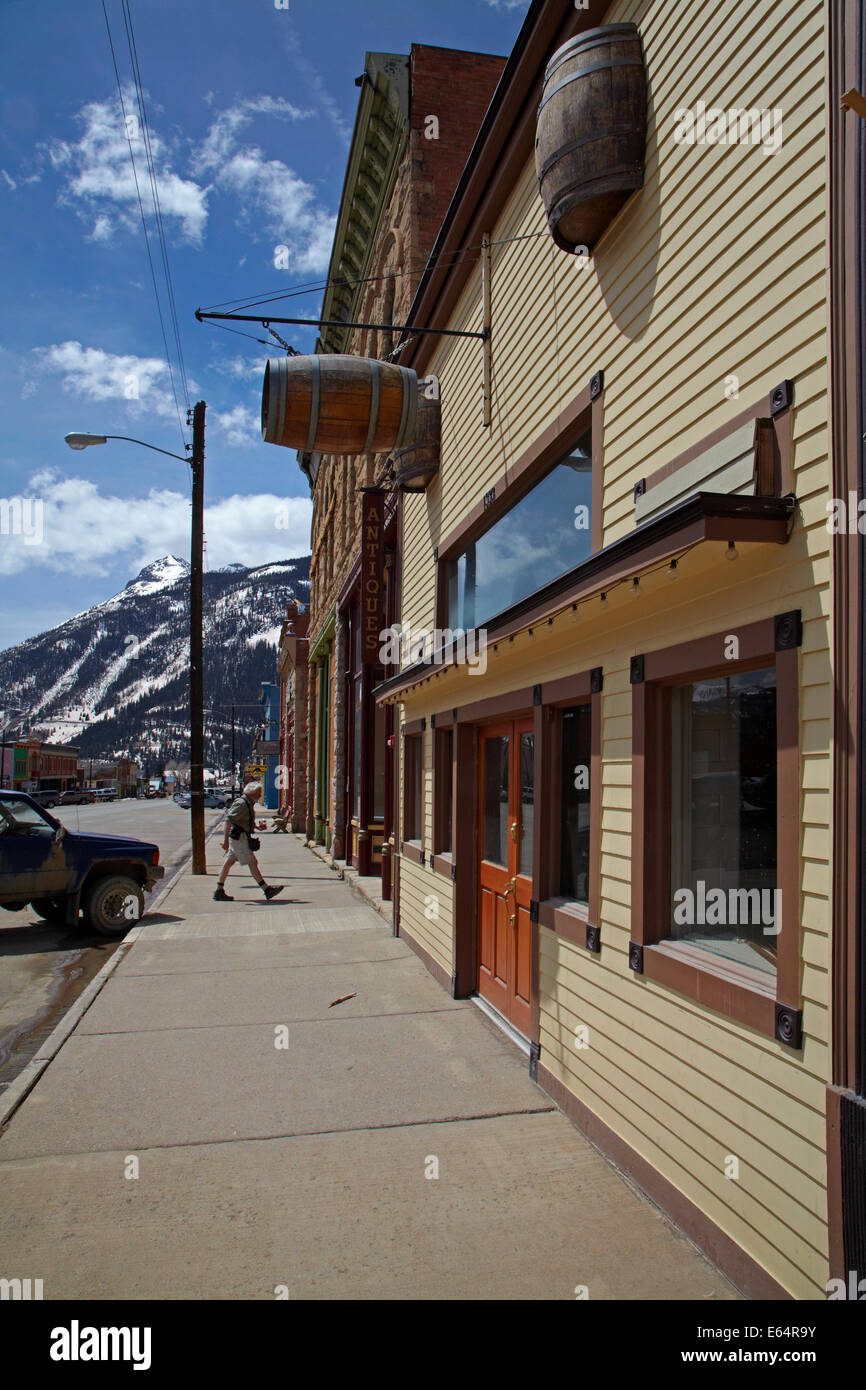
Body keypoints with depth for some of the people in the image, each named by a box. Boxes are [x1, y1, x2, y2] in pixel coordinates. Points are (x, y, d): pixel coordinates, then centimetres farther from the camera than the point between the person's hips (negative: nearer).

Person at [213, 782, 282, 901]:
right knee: (252, 863, -7)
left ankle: (219, 892, 13)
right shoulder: (241, 804, -18)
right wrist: (225, 840, -26)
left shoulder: (249, 804, 14)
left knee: (228, 862, 10)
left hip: (239, 837, 10)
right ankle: (267, 891, -4)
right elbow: (228, 820, -23)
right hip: (239, 837, -10)